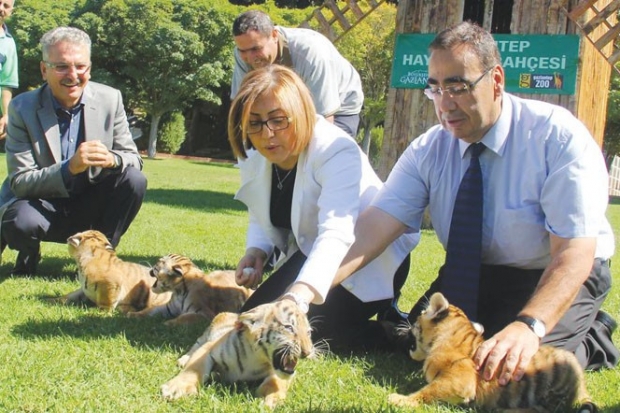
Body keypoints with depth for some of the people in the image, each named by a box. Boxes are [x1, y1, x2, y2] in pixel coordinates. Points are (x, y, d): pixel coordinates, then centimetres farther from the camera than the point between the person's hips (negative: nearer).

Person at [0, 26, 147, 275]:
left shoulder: (110, 99, -8)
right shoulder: (22, 108, -15)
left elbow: (133, 159, -5)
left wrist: (112, 160, -31)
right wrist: (70, 167, -38)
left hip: (92, 206, 3)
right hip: (44, 206, -3)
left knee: (134, 180, -23)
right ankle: (29, 256, 4)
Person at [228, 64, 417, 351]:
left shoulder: (337, 152, -29)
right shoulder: (254, 158, -6)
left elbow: (336, 235, -44)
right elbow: (262, 220, 9)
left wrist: (300, 293, -60)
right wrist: (256, 250, -17)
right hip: (310, 255, 8)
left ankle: (392, 331, -5)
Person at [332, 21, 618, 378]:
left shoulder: (559, 138, -22)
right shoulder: (429, 150, -9)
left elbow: (574, 253, -30)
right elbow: (376, 225, -20)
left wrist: (529, 326, -48)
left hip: (556, 277, -5)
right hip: (474, 274, 5)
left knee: (511, 365, -27)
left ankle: (591, 341, 3)